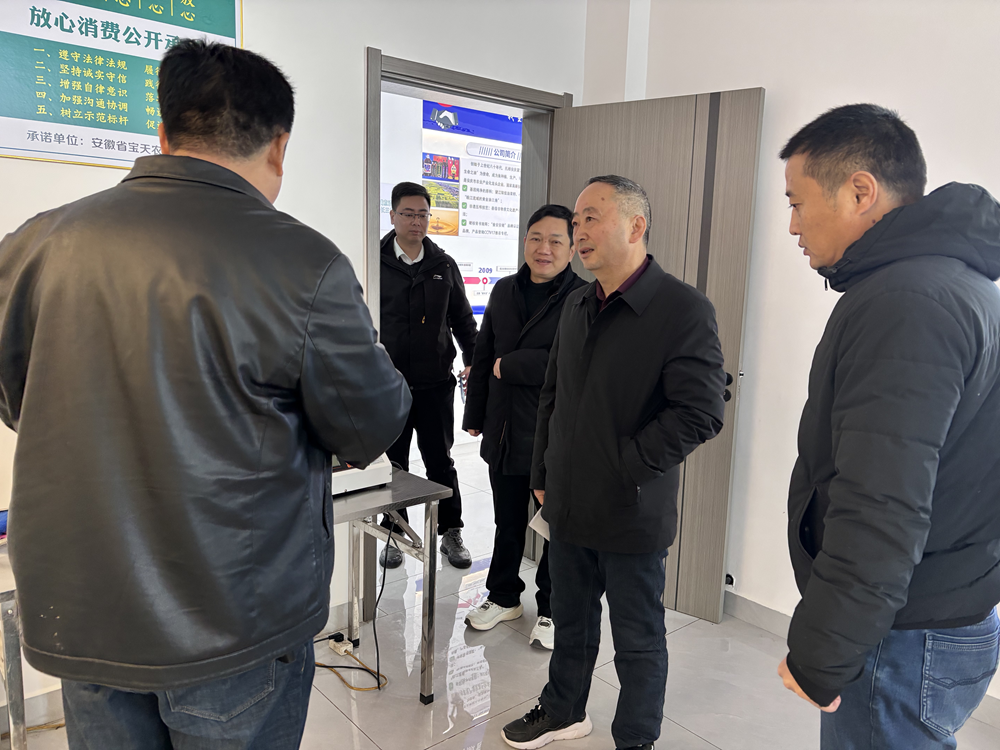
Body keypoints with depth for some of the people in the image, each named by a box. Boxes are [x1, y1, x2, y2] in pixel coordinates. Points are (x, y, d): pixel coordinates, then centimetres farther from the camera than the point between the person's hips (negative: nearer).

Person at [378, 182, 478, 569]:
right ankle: (395, 533, 25)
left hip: (435, 381, 2)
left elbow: (462, 318, 13)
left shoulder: (444, 265, 8)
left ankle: (451, 532, 22)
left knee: (440, 461, 9)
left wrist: (473, 361, 2)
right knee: (393, 462, 10)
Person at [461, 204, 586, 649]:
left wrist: (510, 365, -15)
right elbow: (482, 357, 15)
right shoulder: (504, 291, 10)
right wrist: (475, 416, 14)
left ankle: (552, 609, 30)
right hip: (505, 435, 6)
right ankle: (504, 596, 40)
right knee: (507, 522, 20)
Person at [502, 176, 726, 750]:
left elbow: (701, 413, -21)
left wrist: (622, 467, -17)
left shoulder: (685, 309, -16)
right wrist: (544, 475, 13)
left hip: (632, 514, -6)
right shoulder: (578, 305, 7)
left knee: (638, 639, 14)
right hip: (568, 506, 7)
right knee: (571, 620, 24)